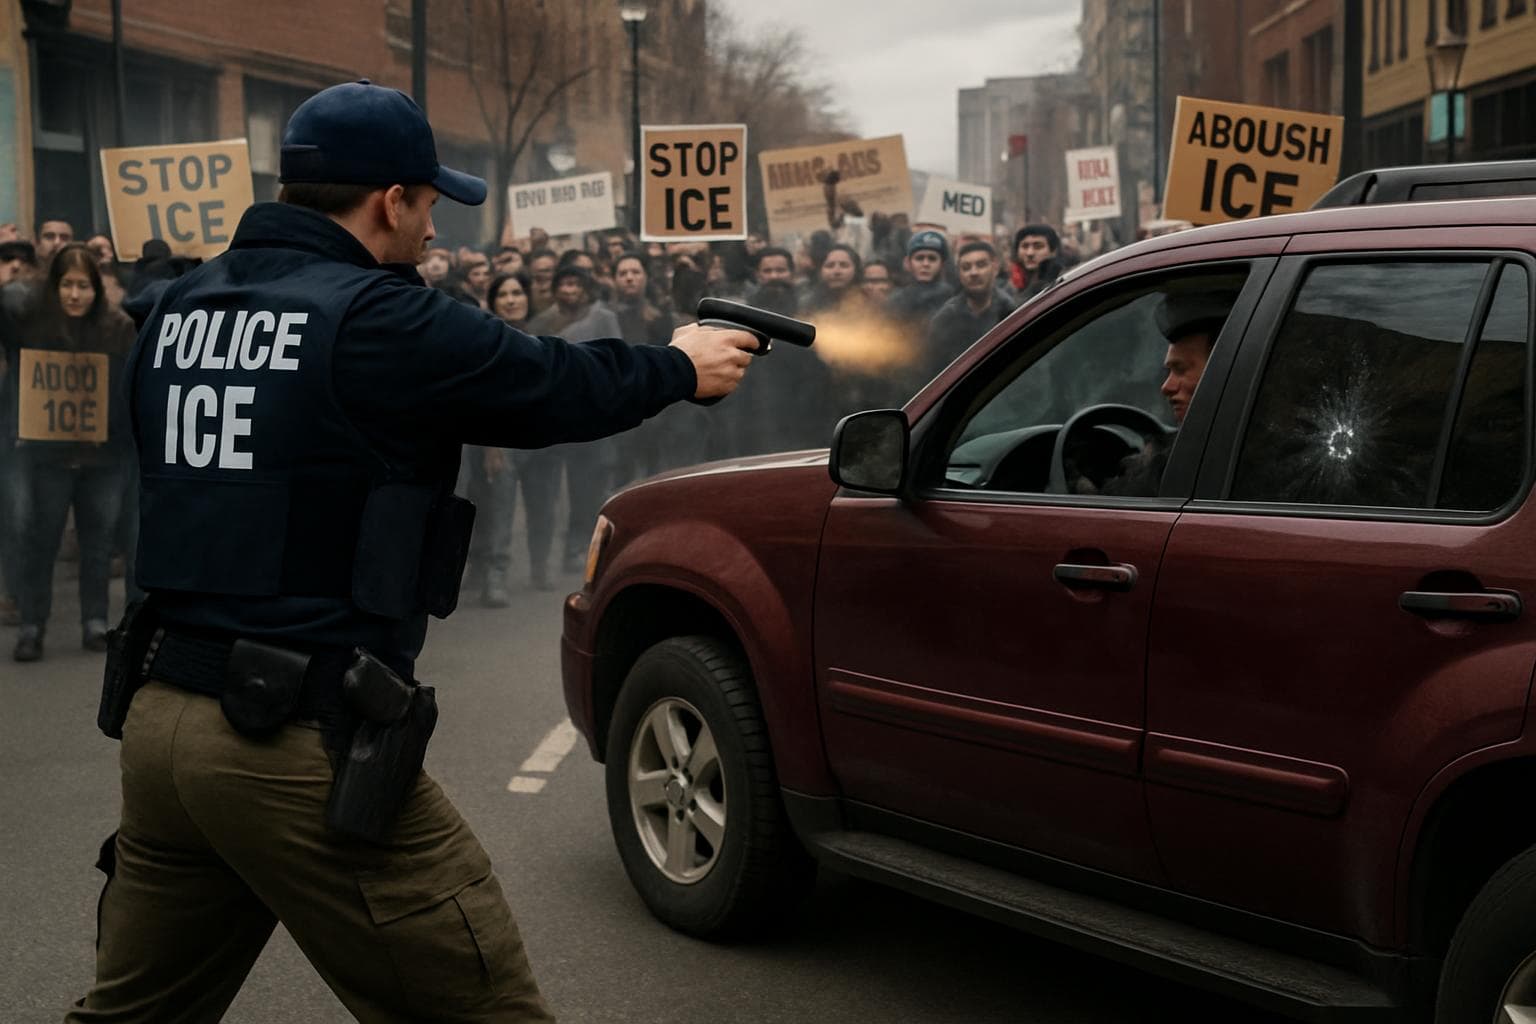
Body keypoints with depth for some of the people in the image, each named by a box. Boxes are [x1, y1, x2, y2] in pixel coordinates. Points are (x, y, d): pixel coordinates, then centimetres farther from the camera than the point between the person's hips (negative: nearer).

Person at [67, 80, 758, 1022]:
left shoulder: (177, 311, 9)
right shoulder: (377, 320, -11)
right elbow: (557, 386, -1)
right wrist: (682, 366, 18)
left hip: (160, 718, 8)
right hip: (301, 746, -8)